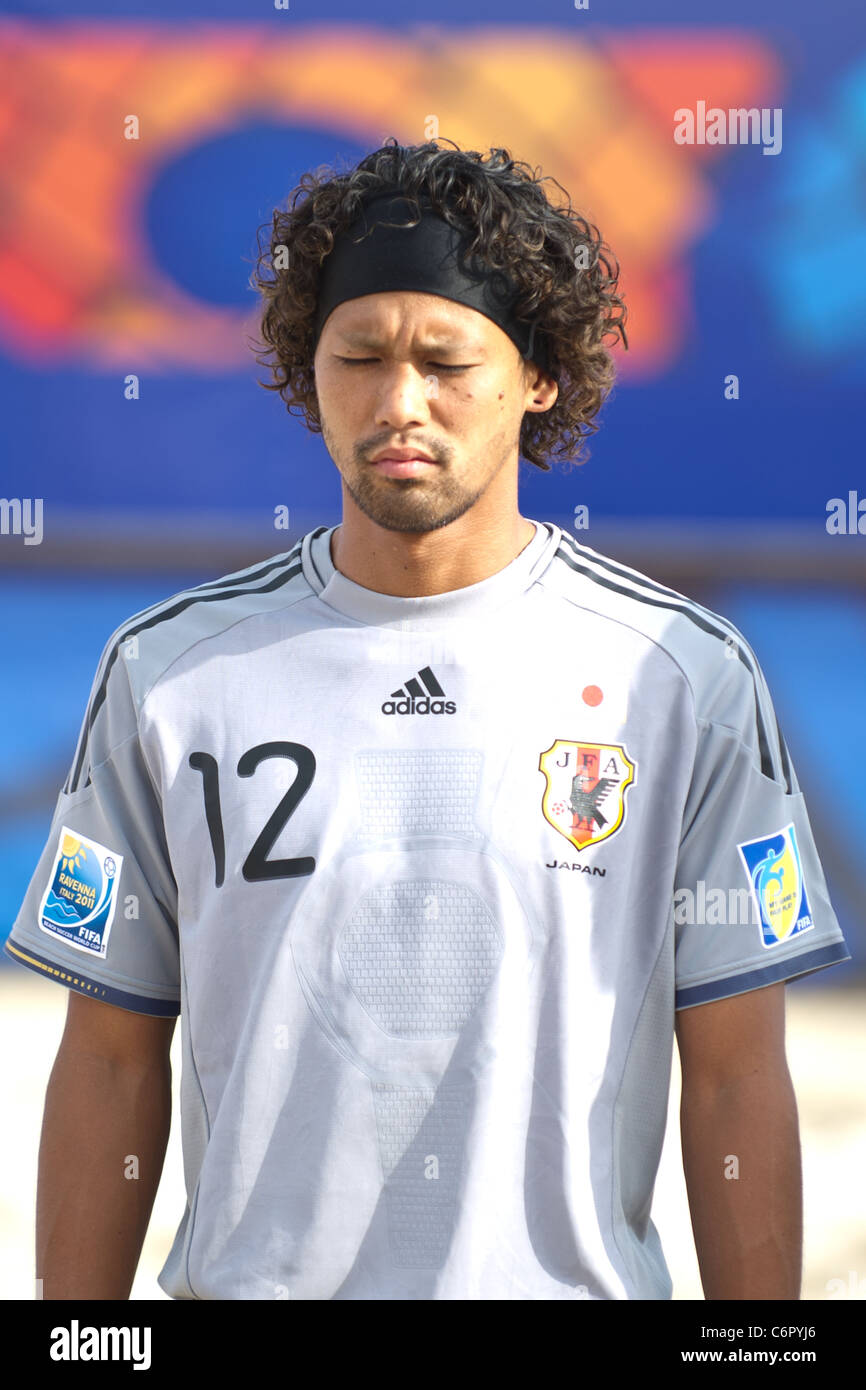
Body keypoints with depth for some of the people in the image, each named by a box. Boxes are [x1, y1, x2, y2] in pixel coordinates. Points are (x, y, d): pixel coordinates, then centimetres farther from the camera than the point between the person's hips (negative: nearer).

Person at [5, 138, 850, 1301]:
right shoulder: (166, 670, 2)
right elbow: (111, 1068, 4)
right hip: (248, 1274, 1)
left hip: (572, 1273, -1)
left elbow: (737, 1082, -2)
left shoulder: (685, 674, -1)